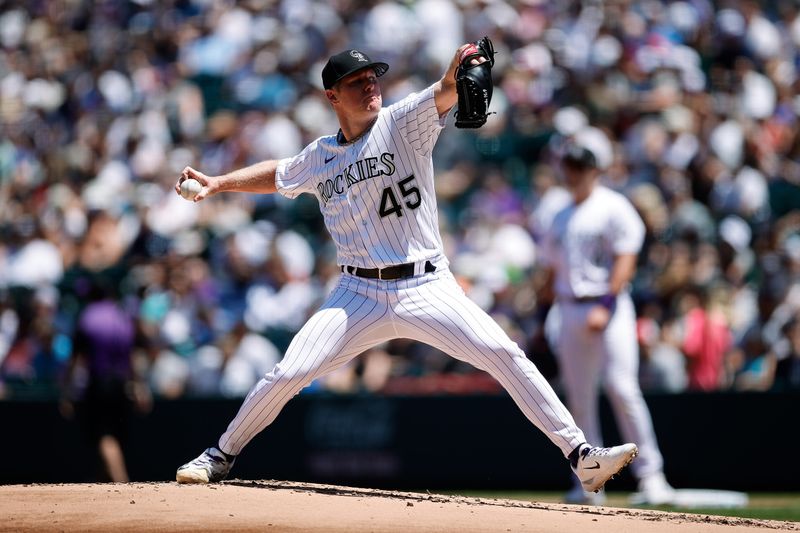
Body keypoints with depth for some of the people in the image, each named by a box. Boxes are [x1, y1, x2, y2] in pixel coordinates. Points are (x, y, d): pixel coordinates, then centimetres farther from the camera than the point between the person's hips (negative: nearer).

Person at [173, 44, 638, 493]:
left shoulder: (402, 124, -3)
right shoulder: (320, 158, 9)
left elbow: (442, 96, -23)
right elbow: (278, 174, 29)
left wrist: (457, 76, -45)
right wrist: (217, 184, 19)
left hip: (428, 288, -2)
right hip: (360, 294, 2)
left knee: (505, 355, -16)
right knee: (288, 375, -7)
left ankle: (581, 455, -13)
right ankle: (221, 457, 14)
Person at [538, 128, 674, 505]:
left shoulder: (614, 208, -2)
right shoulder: (561, 219, 18)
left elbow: (625, 262, -10)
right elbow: (551, 270, 21)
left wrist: (606, 305, -20)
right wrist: (553, 316, 12)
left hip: (608, 307, -6)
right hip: (569, 311, 7)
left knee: (622, 388, -15)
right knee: (579, 396, 5)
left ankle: (650, 474, -13)